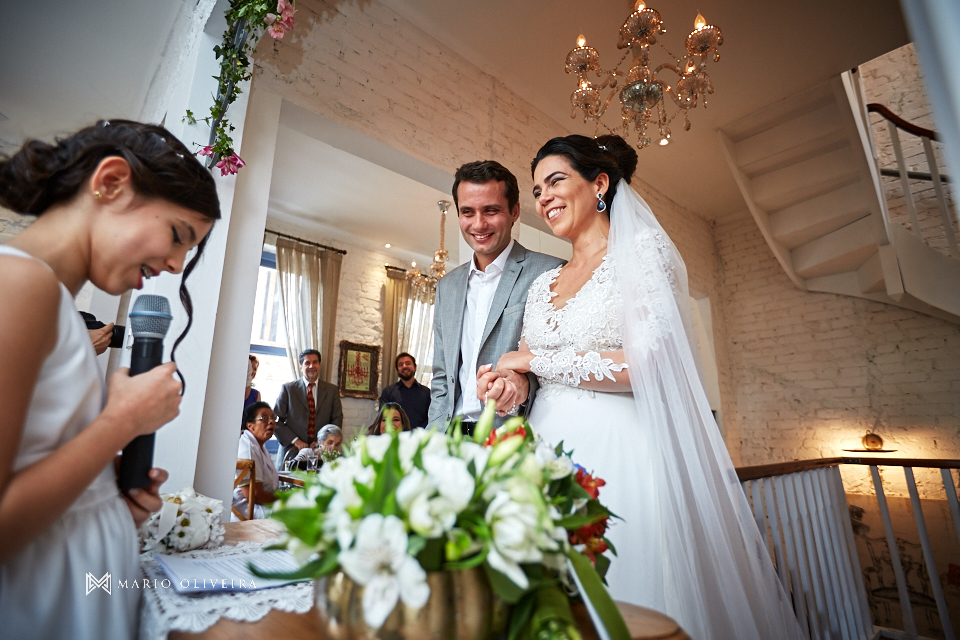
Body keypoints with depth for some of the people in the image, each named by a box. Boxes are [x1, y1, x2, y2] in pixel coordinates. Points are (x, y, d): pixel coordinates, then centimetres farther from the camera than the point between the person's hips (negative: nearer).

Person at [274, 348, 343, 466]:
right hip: (292, 451, 0)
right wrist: (294, 440, -9)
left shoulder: (332, 390, 9)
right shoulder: (287, 389, 6)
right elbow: (276, 420, 2)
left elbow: (337, 420, 7)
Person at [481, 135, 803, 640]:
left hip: (623, 452, -5)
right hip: (552, 455, 6)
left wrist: (536, 360, -7)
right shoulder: (542, 285, 15)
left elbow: (647, 362, -15)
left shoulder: (643, 249, -2)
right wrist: (510, 384, -8)